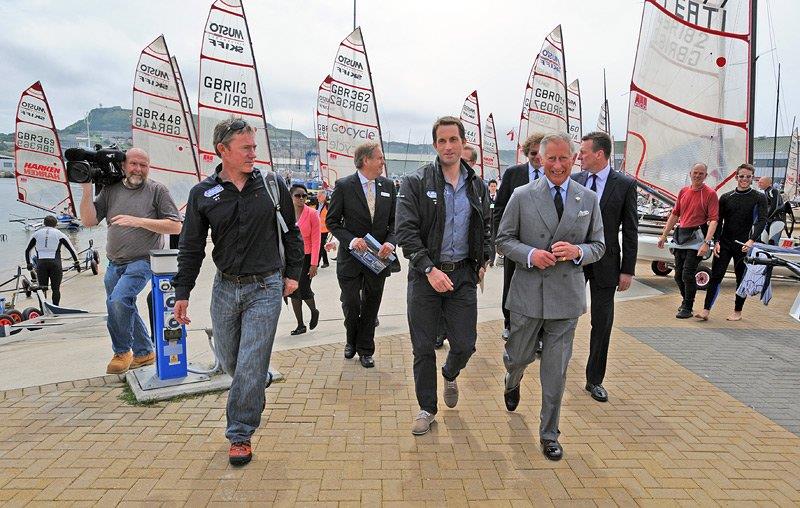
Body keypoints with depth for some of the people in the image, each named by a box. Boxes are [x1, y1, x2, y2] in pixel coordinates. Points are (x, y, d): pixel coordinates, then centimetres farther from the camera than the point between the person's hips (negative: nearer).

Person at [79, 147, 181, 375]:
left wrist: (139, 221, -17)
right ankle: (144, 353, 31)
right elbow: (89, 221, 3)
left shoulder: (157, 190, -3)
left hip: (142, 261, -6)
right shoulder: (110, 189, 8)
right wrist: (87, 189, -7)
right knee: (125, 310, 14)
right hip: (114, 264, 6)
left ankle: (122, 352, -4)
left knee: (118, 300, -24)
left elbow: (176, 226, -9)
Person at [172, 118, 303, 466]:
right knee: (229, 361, 16)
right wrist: (182, 293, 2)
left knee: (251, 366, -3)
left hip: (266, 288, -2)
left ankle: (240, 435, 13)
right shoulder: (203, 194, -1)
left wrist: (292, 273, 5)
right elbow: (191, 248, 4)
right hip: (225, 288, 3)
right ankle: (256, 396, 47)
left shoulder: (272, 184, -2)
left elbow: (291, 232, 7)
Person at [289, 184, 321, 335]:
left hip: (307, 256, -4)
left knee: (303, 289, -8)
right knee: (293, 291, 8)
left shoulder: (312, 213, -7)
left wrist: (314, 263, -13)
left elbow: (316, 239, -9)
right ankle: (300, 325, 20)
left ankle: (314, 311, 25)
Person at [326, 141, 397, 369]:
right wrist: (351, 240, -19)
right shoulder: (344, 186, -8)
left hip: (379, 257, 3)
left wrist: (390, 242, -12)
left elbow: (394, 220, 6)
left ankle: (365, 349, 29)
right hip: (351, 256, -3)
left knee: (371, 305, 12)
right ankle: (352, 341, 36)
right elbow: (332, 221, -4)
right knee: (350, 305, 6)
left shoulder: (388, 186, 3)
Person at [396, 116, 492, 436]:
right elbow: (406, 231, -12)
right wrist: (430, 269, -20)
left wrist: (483, 261, 5)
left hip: (463, 275, 3)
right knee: (423, 348, 6)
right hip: (425, 275, -2)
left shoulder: (478, 186, 7)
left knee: (465, 344, 5)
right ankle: (427, 408, 26)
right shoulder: (415, 183, -6)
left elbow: (486, 229, 19)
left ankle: (450, 375, 41)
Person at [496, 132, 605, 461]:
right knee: (519, 356, 14)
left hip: (566, 295, 1)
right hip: (528, 293, -1)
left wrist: (578, 252, -13)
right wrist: (529, 254, -17)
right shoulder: (522, 196, -2)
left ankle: (549, 434, 24)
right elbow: (503, 239, 2)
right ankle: (512, 383, 52)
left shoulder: (589, 199, 4)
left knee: (556, 371, 7)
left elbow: (599, 245, 9)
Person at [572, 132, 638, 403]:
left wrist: (627, 270, -6)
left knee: (602, 323, 7)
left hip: (605, 263, -1)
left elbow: (631, 230, -3)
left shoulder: (625, 184, -5)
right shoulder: (574, 180, 1)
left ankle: (595, 380, 21)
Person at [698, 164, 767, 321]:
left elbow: (762, 220, -9)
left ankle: (738, 312, 20)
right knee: (715, 277, -4)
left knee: (742, 279, 8)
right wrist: (716, 241, -5)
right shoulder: (726, 198, 8)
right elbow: (718, 221, 6)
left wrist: (752, 240, -23)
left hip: (744, 246, -2)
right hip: (724, 244, 2)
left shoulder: (759, 198, 1)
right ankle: (706, 311, -4)